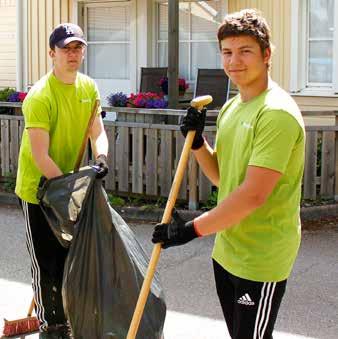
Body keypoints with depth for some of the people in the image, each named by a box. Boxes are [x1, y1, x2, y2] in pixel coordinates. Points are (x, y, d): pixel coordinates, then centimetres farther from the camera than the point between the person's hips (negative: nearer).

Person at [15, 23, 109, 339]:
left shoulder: (88, 87, -1)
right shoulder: (40, 96, -24)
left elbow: (97, 131, -1)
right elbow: (40, 156, -25)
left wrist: (101, 158, -22)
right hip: (38, 188, -7)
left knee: (67, 258, 18)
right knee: (45, 264, 3)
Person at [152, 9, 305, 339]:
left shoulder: (276, 112, -20)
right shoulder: (230, 108, 9)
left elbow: (254, 193, -26)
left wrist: (192, 229, -21)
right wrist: (197, 142, -3)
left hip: (261, 260, -8)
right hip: (227, 250, 8)